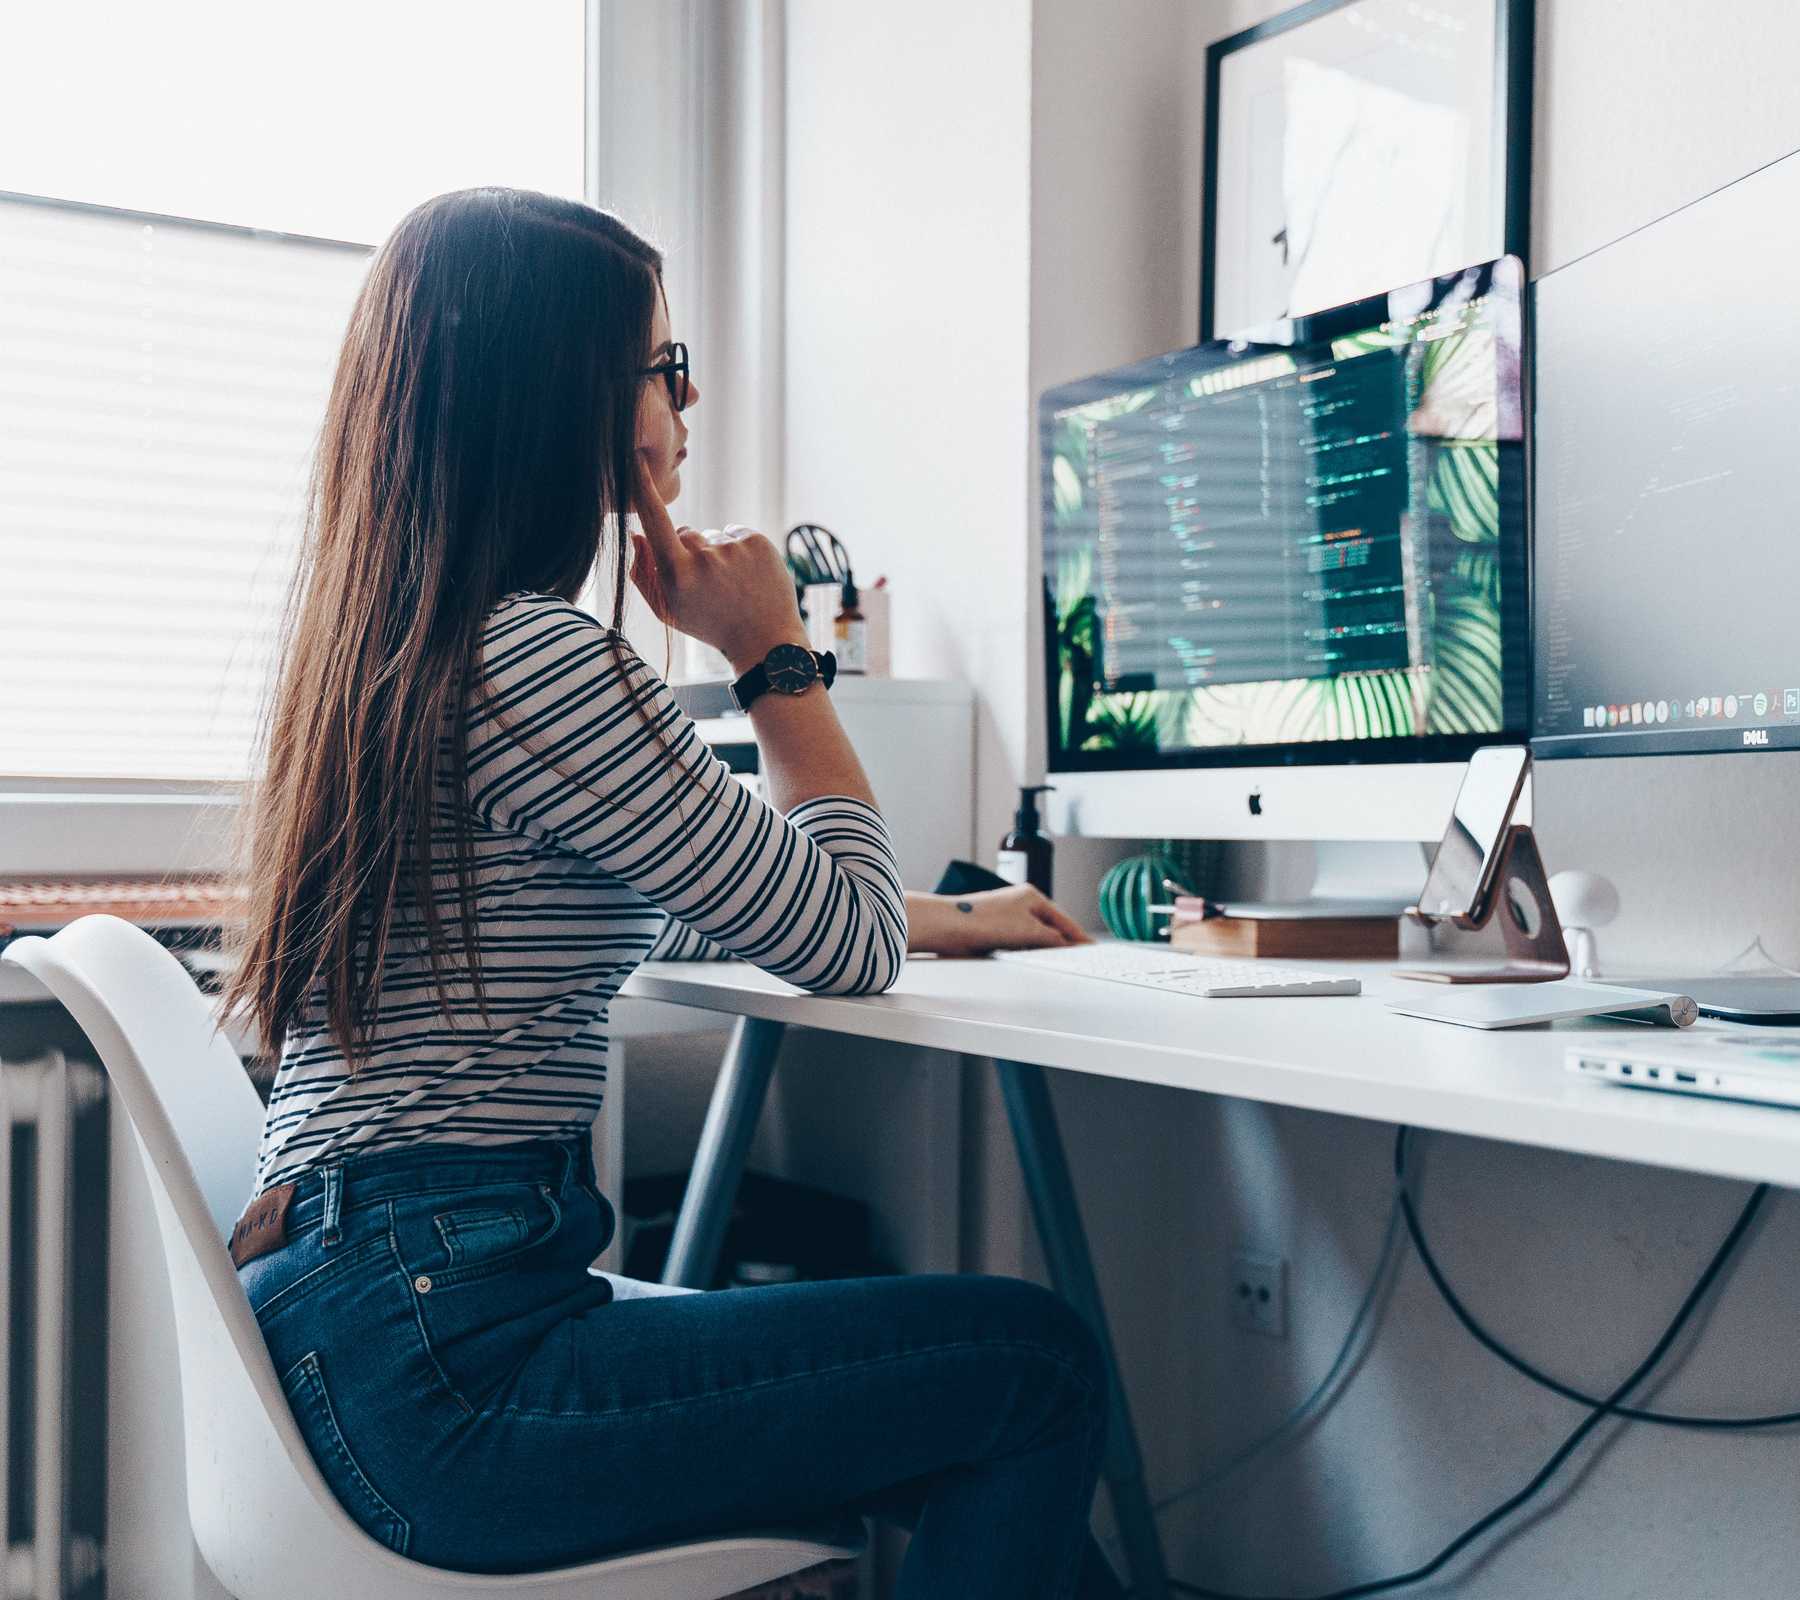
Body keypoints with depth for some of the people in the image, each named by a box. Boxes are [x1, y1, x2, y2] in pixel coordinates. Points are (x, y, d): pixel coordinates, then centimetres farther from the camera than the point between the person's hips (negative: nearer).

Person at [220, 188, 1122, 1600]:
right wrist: (775, 654, 0)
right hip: (446, 1358, -9)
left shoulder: (389, 640, 14)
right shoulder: (539, 659, -18)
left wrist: (949, 918, 26)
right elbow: (849, 951, -9)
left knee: (1003, 1436, 10)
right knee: (1042, 1365, -7)